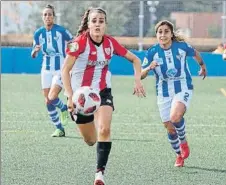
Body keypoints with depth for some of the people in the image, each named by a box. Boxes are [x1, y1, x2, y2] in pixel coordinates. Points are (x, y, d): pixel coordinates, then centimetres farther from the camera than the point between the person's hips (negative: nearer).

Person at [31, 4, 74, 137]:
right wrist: (35, 50, -16)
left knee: (52, 98, -20)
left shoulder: (61, 31, -12)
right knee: (48, 101, 2)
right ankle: (60, 129, 16)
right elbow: (33, 55, 7)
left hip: (61, 69, -5)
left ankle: (64, 108, 14)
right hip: (47, 70, 5)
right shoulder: (38, 33, 0)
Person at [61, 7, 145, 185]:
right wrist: (70, 97, -27)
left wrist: (138, 81, -8)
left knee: (104, 130, -23)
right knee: (90, 140, 9)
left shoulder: (110, 43, -6)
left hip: (103, 92, 2)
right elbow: (65, 70, -18)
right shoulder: (80, 42, -18)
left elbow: (135, 59, 7)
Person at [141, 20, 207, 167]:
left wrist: (203, 66, 30)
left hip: (183, 89, -2)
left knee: (175, 117, -28)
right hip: (164, 93, 2)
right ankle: (179, 155, 31)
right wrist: (149, 68, -32)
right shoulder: (152, 52, -10)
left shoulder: (181, 46, -11)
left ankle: (184, 142, 1)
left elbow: (195, 53, 13)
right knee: (170, 128, 6)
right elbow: (140, 75, -11)